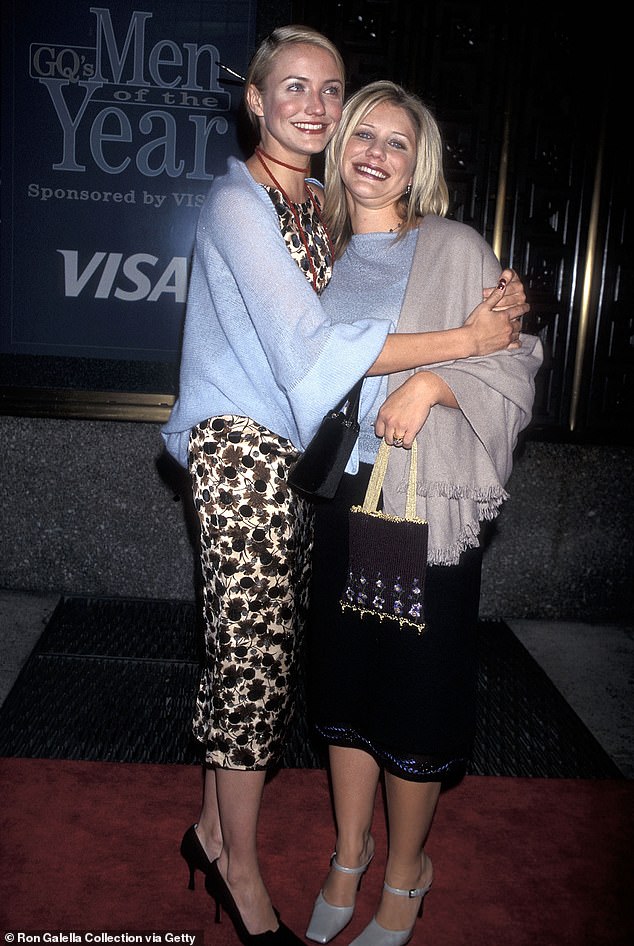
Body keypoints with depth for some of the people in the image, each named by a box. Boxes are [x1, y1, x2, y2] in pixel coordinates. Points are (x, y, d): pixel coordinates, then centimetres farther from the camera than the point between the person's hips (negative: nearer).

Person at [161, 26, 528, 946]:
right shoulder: (238, 203, -11)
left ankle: (213, 825, 30)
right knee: (256, 654, -1)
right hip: (243, 453, -7)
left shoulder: (319, 206, 15)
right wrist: (468, 337, -18)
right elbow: (311, 347, -22)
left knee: (253, 648, 12)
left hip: (296, 452, 7)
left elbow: (336, 326, 12)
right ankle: (240, 871, 18)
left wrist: (495, 307, -2)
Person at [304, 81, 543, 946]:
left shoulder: (454, 250, -2)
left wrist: (433, 382, -21)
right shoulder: (326, 258, 14)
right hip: (342, 495, 5)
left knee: (416, 690, 3)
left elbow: (515, 365, -6)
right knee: (345, 681, 13)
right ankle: (350, 854, 34)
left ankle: (405, 876, 27)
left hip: (427, 501, -5)